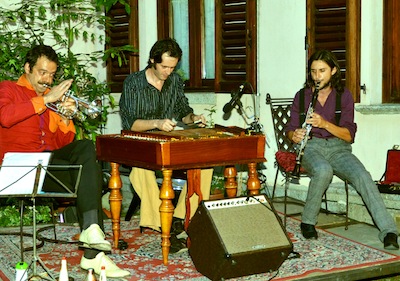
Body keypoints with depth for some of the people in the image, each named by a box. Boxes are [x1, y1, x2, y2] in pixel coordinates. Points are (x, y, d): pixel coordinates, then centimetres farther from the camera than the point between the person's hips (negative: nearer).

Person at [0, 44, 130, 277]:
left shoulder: (54, 97, 22)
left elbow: (64, 143, 17)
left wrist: (65, 120, -3)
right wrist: (45, 99, -18)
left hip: (52, 156, 5)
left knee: (86, 147, -26)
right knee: (90, 174, -25)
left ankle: (91, 229, -32)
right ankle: (93, 253, -24)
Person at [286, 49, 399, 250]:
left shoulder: (344, 95, 7)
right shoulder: (302, 96, 9)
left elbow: (349, 135, -1)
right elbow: (290, 130, 11)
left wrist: (324, 123, -19)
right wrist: (294, 135, -15)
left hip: (338, 148, 1)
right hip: (311, 147, -1)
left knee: (363, 176, -29)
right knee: (323, 171, -37)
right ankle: (307, 222, -16)